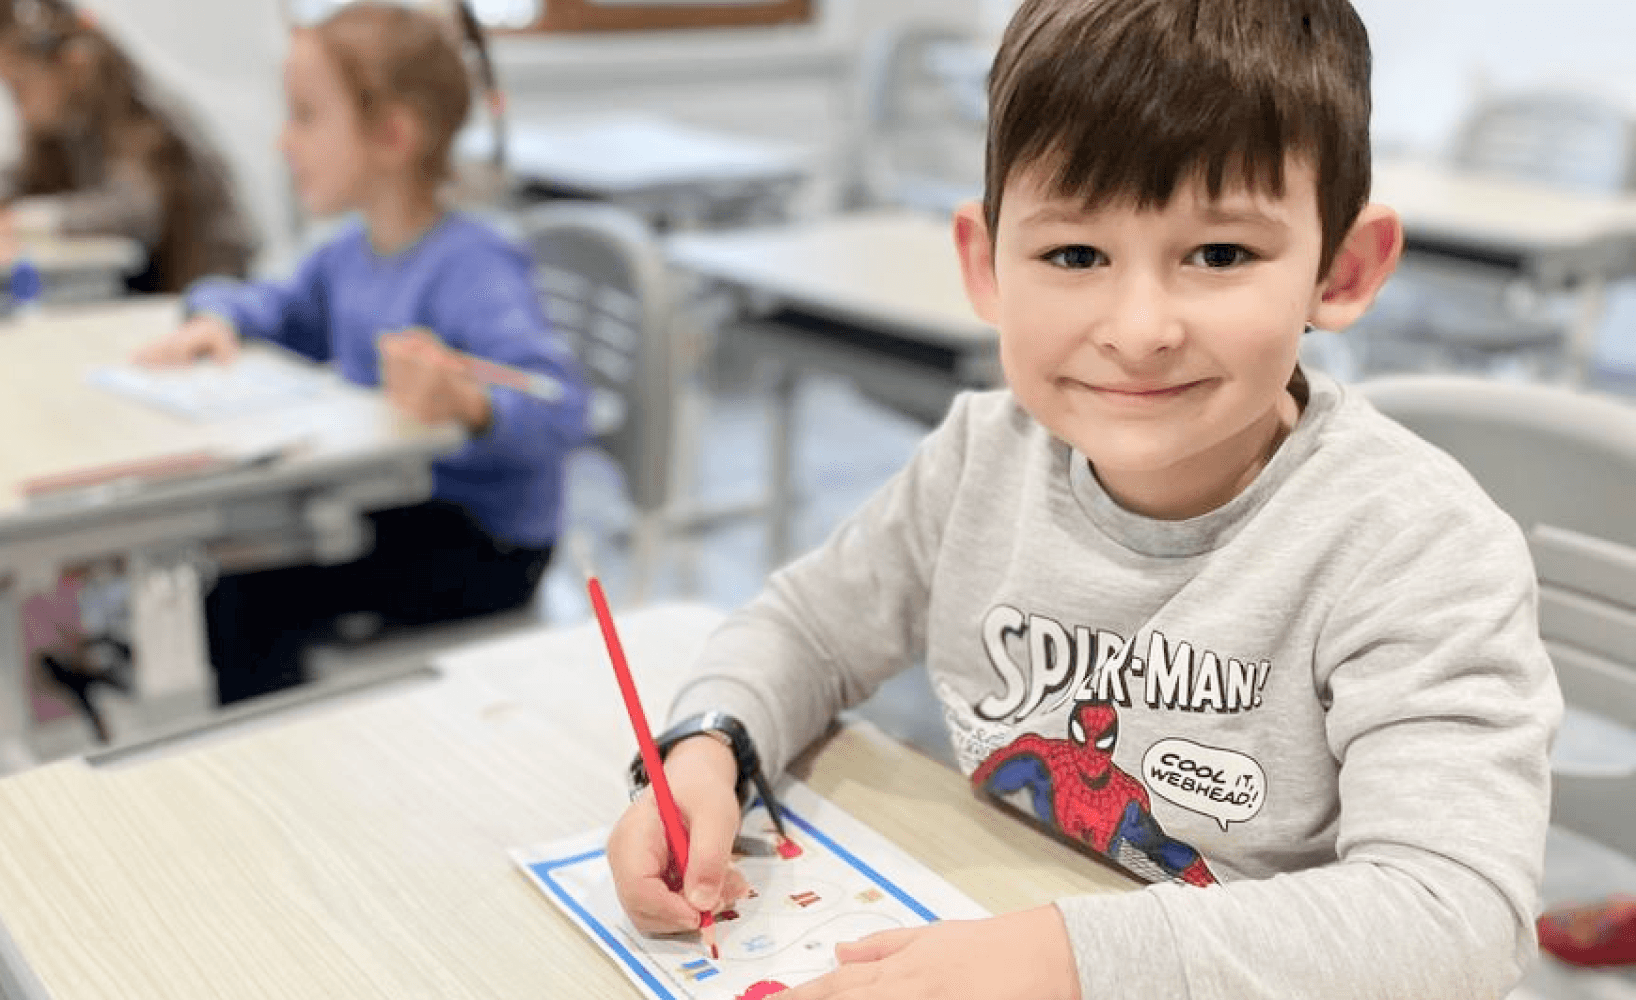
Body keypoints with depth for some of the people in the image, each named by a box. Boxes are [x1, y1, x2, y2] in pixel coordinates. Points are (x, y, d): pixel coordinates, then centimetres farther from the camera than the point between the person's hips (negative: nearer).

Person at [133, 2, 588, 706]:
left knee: (246, 599, -24)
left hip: (485, 543, -9)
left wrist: (471, 405, -59)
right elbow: (285, 309, 27)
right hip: (386, 502, 9)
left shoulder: (471, 271, -24)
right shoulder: (352, 256, 5)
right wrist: (218, 318, 4)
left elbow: (559, 406, -38)